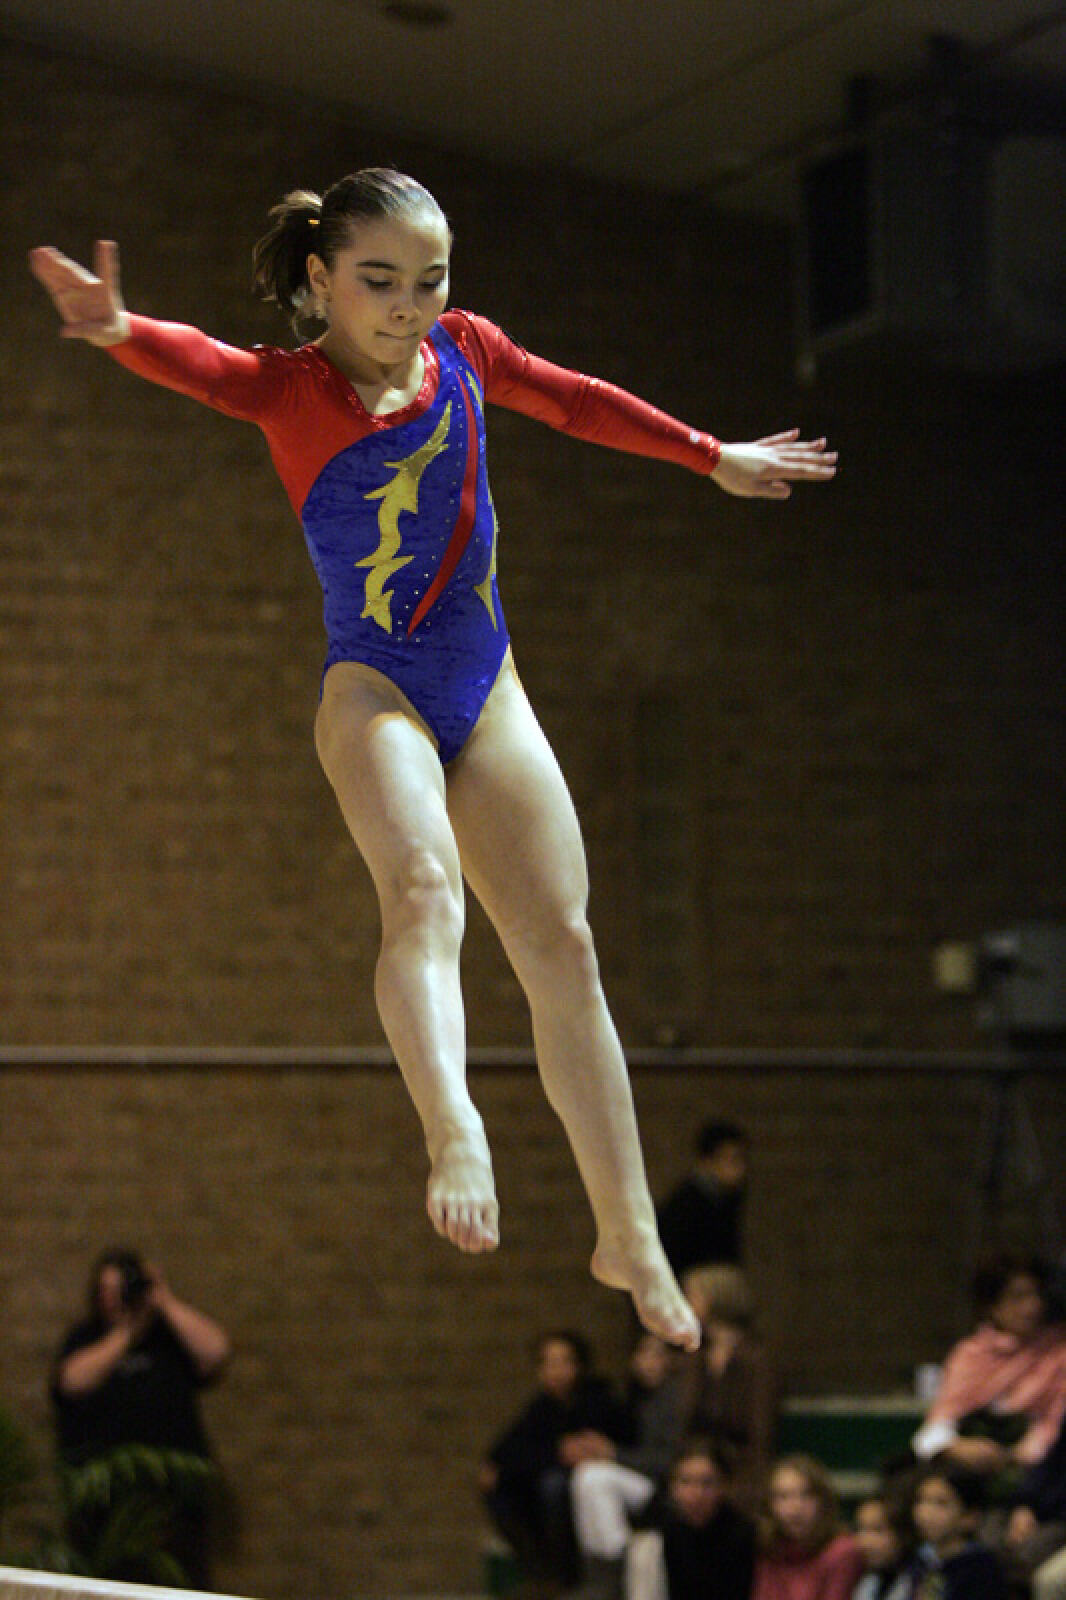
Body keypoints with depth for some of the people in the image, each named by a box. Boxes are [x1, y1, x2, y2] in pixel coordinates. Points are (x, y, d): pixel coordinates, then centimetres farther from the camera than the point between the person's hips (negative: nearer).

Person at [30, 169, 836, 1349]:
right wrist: (119, 331, -52)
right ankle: (453, 1132, -54)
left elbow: (580, 404, 22)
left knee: (560, 944, 2)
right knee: (422, 887, -32)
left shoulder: (464, 349, 5)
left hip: (486, 694, 5)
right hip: (372, 687, -5)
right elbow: (202, 365, -29)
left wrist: (714, 459, 33)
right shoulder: (288, 388, -8)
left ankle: (629, 1237, 8)